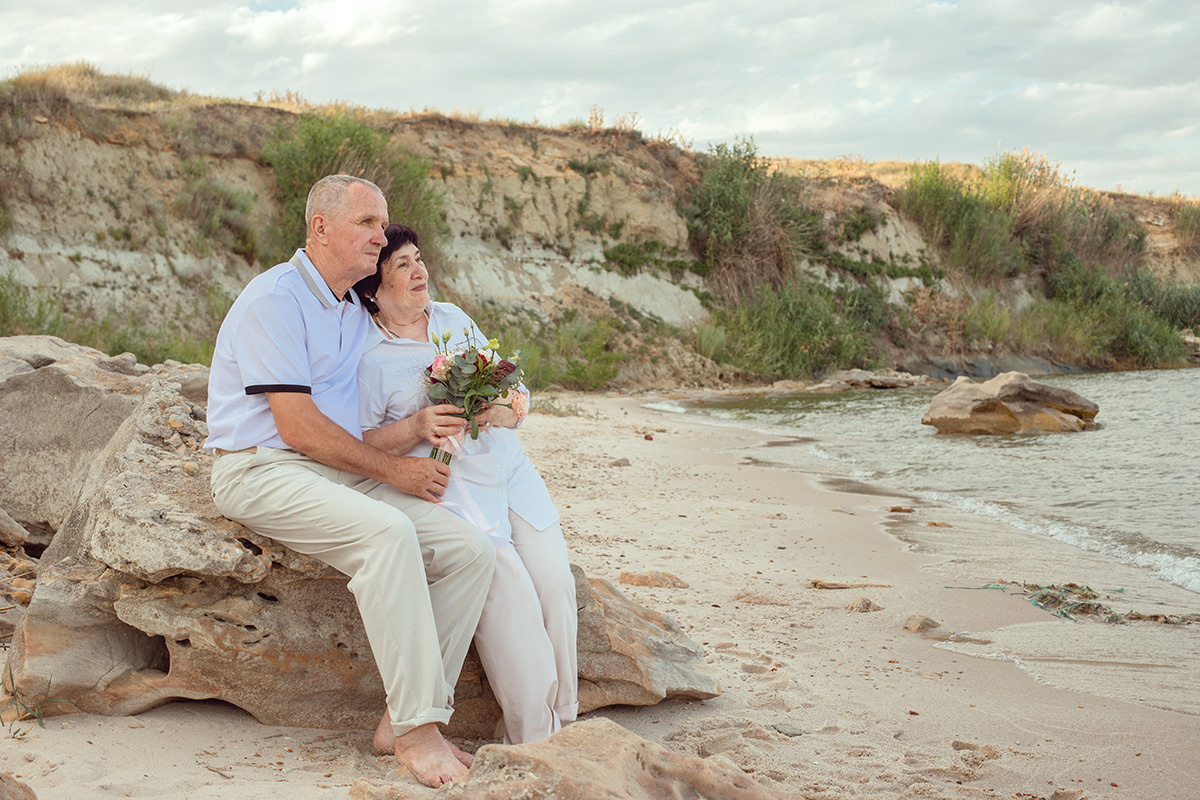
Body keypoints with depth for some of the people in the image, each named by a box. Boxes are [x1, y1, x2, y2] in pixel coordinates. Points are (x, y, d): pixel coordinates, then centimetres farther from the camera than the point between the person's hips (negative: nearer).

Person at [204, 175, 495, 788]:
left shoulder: (358, 312, 19)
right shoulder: (277, 298, -8)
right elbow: (297, 425, -16)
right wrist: (393, 470, -10)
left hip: (343, 471, 8)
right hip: (262, 470, -8)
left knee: (471, 552, -12)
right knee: (387, 532, -35)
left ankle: (402, 720, -10)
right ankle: (418, 730, -30)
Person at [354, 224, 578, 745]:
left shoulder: (452, 319, 17)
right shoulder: (366, 354, -1)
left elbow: (513, 390, 19)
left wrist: (506, 409, -5)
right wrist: (415, 428, -18)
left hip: (508, 467, 5)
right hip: (446, 484, -5)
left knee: (554, 581, -13)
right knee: (507, 588, -24)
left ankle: (563, 725, -1)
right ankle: (532, 742, -15)